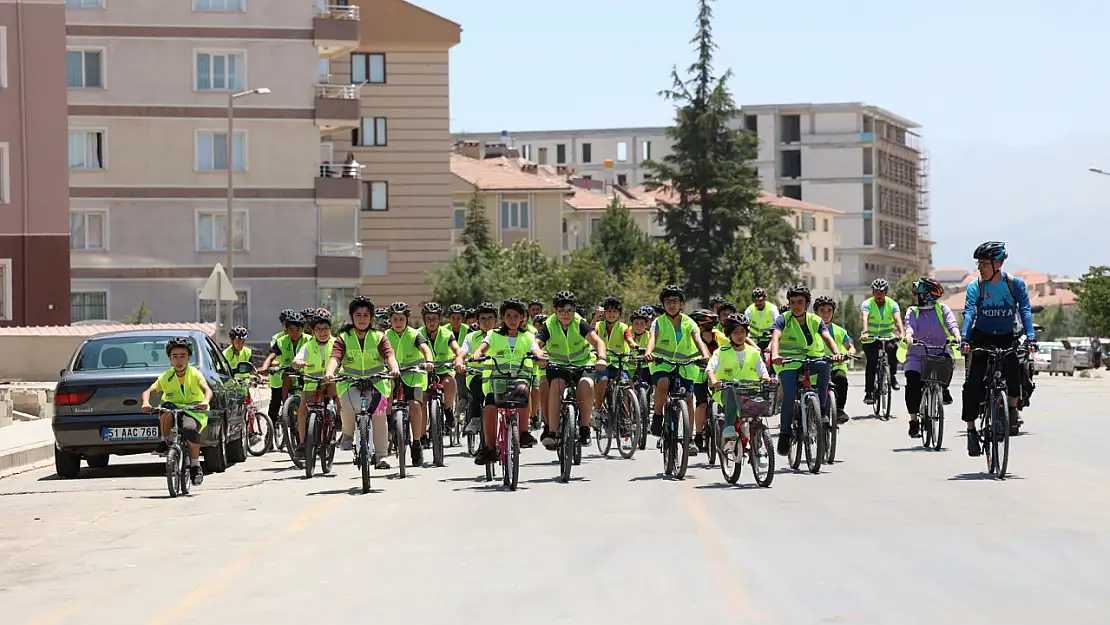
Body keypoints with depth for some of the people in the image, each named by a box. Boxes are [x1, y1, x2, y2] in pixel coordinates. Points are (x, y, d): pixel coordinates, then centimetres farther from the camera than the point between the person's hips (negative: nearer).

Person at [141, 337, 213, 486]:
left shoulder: (195, 374, -6)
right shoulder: (166, 377, -2)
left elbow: (207, 390, -21)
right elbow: (148, 391, -11)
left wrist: (205, 401, -45)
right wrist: (146, 403, -34)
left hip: (194, 412, -2)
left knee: (190, 429, -35)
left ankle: (195, 466, -15)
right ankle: (165, 442, -13)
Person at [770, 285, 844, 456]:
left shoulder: (815, 320, 4)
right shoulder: (783, 320, -3)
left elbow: (828, 338, -11)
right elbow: (775, 337, -21)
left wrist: (837, 353, -32)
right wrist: (775, 355, -43)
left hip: (811, 361, 2)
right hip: (789, 365, -2)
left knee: (823, 364, -32)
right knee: (789, 396, -25)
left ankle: (822, 408, -22)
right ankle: (784, 434, -9)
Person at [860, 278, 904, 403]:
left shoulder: (892, 304, -5)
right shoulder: (867, 304, -10)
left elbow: (898, 319, -21)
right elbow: (864, 318, -27)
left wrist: (901, 334, -39)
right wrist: (865, 333, -46)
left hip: (887, 336, 1)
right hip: (870, 339, -1)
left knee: (893, 348, -31)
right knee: (871, 362, -19)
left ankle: (892, 375, -9)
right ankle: (869, 392, -12)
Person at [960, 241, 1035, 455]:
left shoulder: (1016, 284, -7)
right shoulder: (975, 287, -7)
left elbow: (1025, 311, -15)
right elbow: (969, 313, -18)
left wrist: (1030, 337, -31)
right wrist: (964, 339, -34)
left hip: (1006, 337, -1)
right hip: (982, 337, 1)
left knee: (1014, 365, -32)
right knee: (972, 384, -11)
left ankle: (1012, 408, -12)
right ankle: (971, 430, 1)